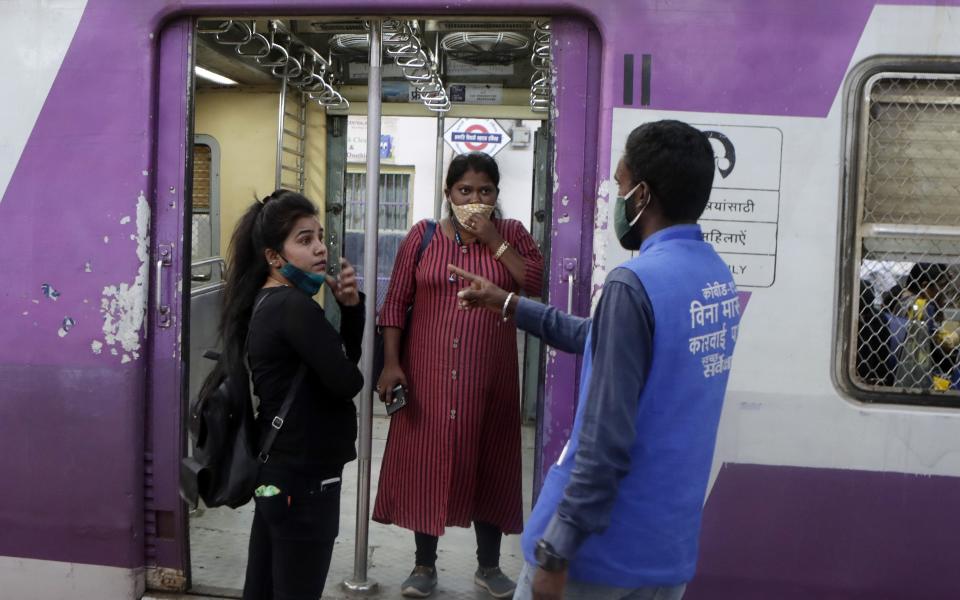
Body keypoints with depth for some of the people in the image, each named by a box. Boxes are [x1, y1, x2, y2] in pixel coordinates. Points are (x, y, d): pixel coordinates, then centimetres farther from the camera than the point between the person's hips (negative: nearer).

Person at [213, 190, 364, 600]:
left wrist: (350, 306, -4)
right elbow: (348, 381, -20)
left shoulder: (267, 302, 10)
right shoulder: (293, 305, -20)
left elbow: (344, 357, 12)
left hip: (275, 473, 10)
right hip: (304, 480, -10)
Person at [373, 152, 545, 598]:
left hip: (489, 377, 1)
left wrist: (492, 239, -13)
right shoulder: (423, 235, 1)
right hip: (428, 374, 0)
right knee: (425, 462, 6)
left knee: (487, 465, 9)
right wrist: (391, 364, -6)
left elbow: (538, 284, -11)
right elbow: (396, 302, 1)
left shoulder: (512, 234, 4)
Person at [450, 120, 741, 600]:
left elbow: (606, 441, -23)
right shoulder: (717, 278, 5)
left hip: (607, 543, -7)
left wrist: (557, 551, -17)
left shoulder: (635, 283, -20)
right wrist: (508, 304, 23)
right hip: (671, 545, 7)